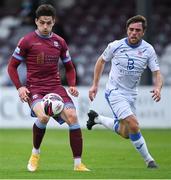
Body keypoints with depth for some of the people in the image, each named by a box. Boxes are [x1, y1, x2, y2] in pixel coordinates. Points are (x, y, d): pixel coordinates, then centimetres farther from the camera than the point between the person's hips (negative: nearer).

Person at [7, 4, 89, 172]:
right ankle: (35, 153, -4)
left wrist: (72, 85, 5)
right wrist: (19, 87, -8)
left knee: (72, 116, -18)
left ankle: (78, 163, -11)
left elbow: (69, 67, 22)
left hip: (56, 87, 4)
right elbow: (12, 66, 5)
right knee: (43, 116, -33)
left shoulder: (59, 42, 11)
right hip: (34, 89, -4)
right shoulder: (27, 41, -1)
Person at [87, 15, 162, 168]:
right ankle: (149, 160, -7)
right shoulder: (115, 46, -11)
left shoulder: (148, 50, -6)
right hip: (115, 91, -5)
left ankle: (97, 118, 34)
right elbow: (101, 61, 7)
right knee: (133, 125, -21)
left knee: (125, 133, 11)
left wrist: (157, 88, -28)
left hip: (131, 94, 5)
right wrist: (95, 85, 6)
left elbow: (157, 73, -6)